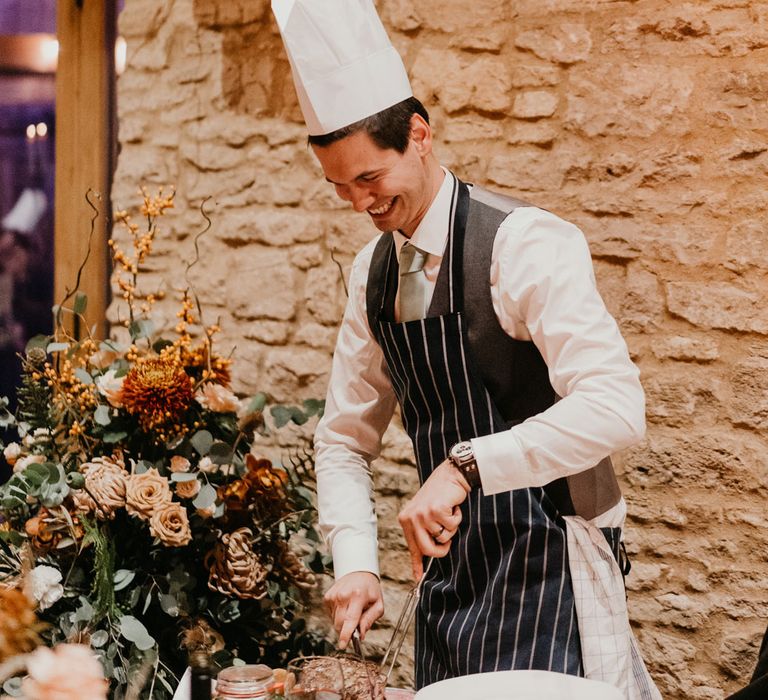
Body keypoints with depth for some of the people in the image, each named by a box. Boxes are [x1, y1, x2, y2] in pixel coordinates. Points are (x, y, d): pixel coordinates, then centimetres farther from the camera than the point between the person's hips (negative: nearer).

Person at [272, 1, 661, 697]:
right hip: (448, 566, 7)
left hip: (548, 567, -6)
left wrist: (465, 465, -33)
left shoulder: (523, 244, -16)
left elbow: (615, 405, -27)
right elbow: (346, 436, 13)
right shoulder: (372, 272, 7)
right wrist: (354, 560, -2)